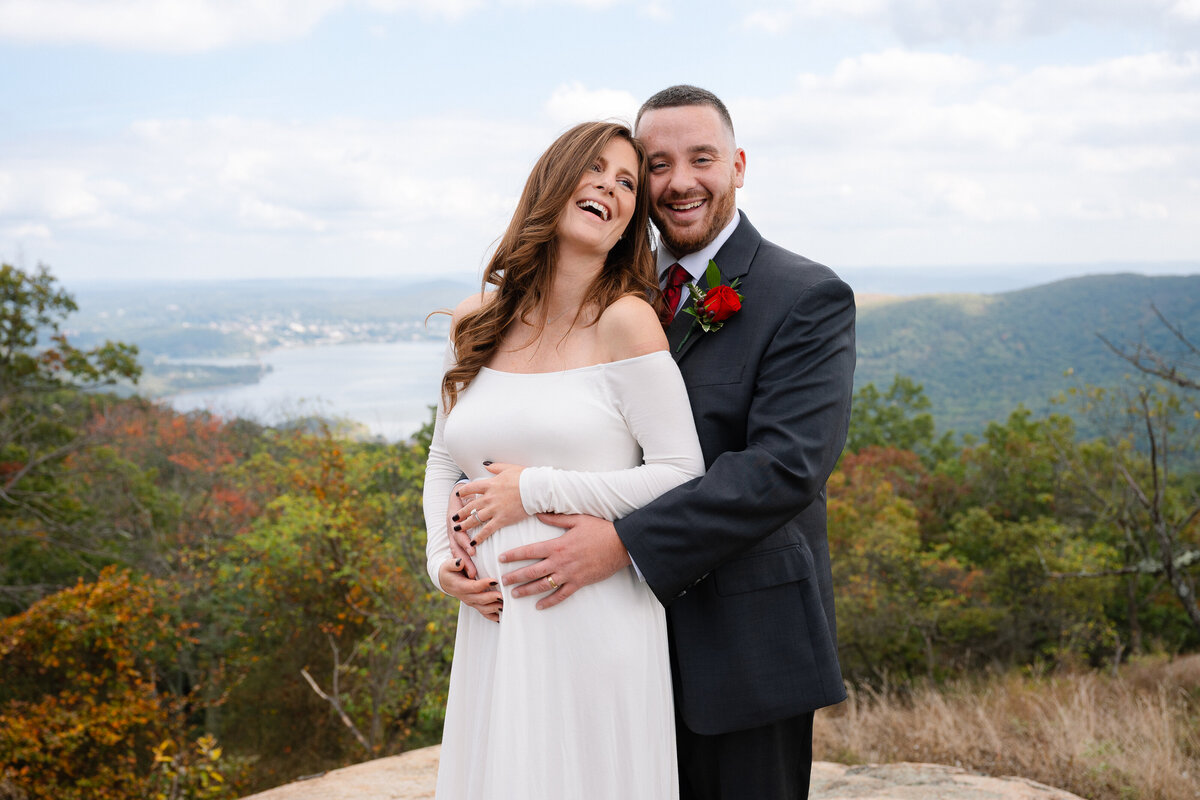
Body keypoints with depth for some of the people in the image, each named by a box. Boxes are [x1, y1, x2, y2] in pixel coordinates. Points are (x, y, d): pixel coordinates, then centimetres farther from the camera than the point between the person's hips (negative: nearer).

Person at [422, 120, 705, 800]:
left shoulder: (625, 321, -8)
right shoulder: (477, 323, 7)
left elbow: (681, 476, -10)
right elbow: (444, 460, 19)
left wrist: (536, 490, -12)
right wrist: (441, 559, 3)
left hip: (597, 621, -4)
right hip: (493, 623, 4)